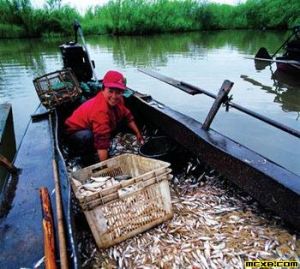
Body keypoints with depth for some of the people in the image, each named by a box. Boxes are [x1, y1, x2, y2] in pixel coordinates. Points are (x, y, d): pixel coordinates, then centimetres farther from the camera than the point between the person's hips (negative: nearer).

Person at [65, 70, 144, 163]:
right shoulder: (100, 110, -38)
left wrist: (138, 133, 6)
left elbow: (128, 116, 6)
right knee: (87, 136, -41)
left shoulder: (117, 100, -12)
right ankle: (85, 157, -6)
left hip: (92, 128, 9)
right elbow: (102, 142, -41)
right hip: (75, 133, -8)